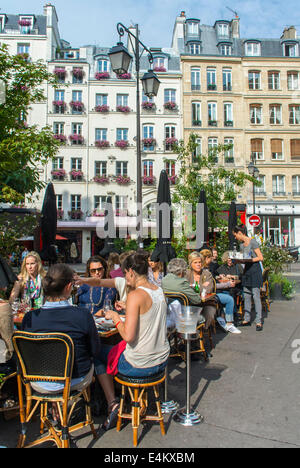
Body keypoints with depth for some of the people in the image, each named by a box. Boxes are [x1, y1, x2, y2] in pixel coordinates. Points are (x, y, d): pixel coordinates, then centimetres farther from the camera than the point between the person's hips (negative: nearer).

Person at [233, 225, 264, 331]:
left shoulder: (252, 242, -10)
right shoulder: (242, 245, 13)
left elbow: (260, 258, -12)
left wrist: (247, 260, -20)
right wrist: (238, 261, 0)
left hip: (255, 269, -8)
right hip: (247, 269, 8)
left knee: (256, 296, -8)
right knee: (246, 296, 9)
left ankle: (259, 322, -3)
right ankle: (247, 319, 16)